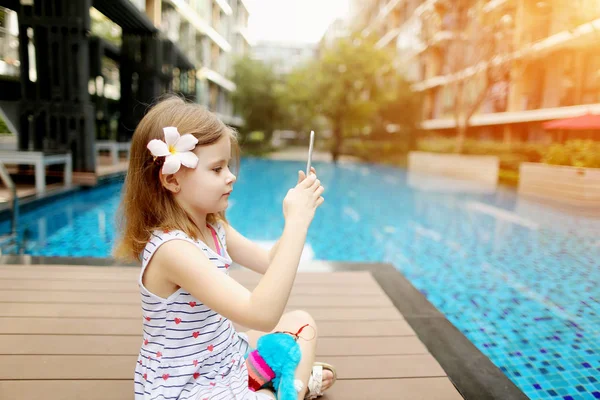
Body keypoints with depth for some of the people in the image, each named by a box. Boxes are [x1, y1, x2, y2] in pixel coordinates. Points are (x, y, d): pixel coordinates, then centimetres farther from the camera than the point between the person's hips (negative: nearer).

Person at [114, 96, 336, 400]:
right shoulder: (172, 248, -32)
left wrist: (300, 213, -8)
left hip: (224, 359, 9)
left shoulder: (213, 227, -4)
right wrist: (296, 222, -38)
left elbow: (269, 262, 7)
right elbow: (262, 315, -40)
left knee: (301, 322, 17)